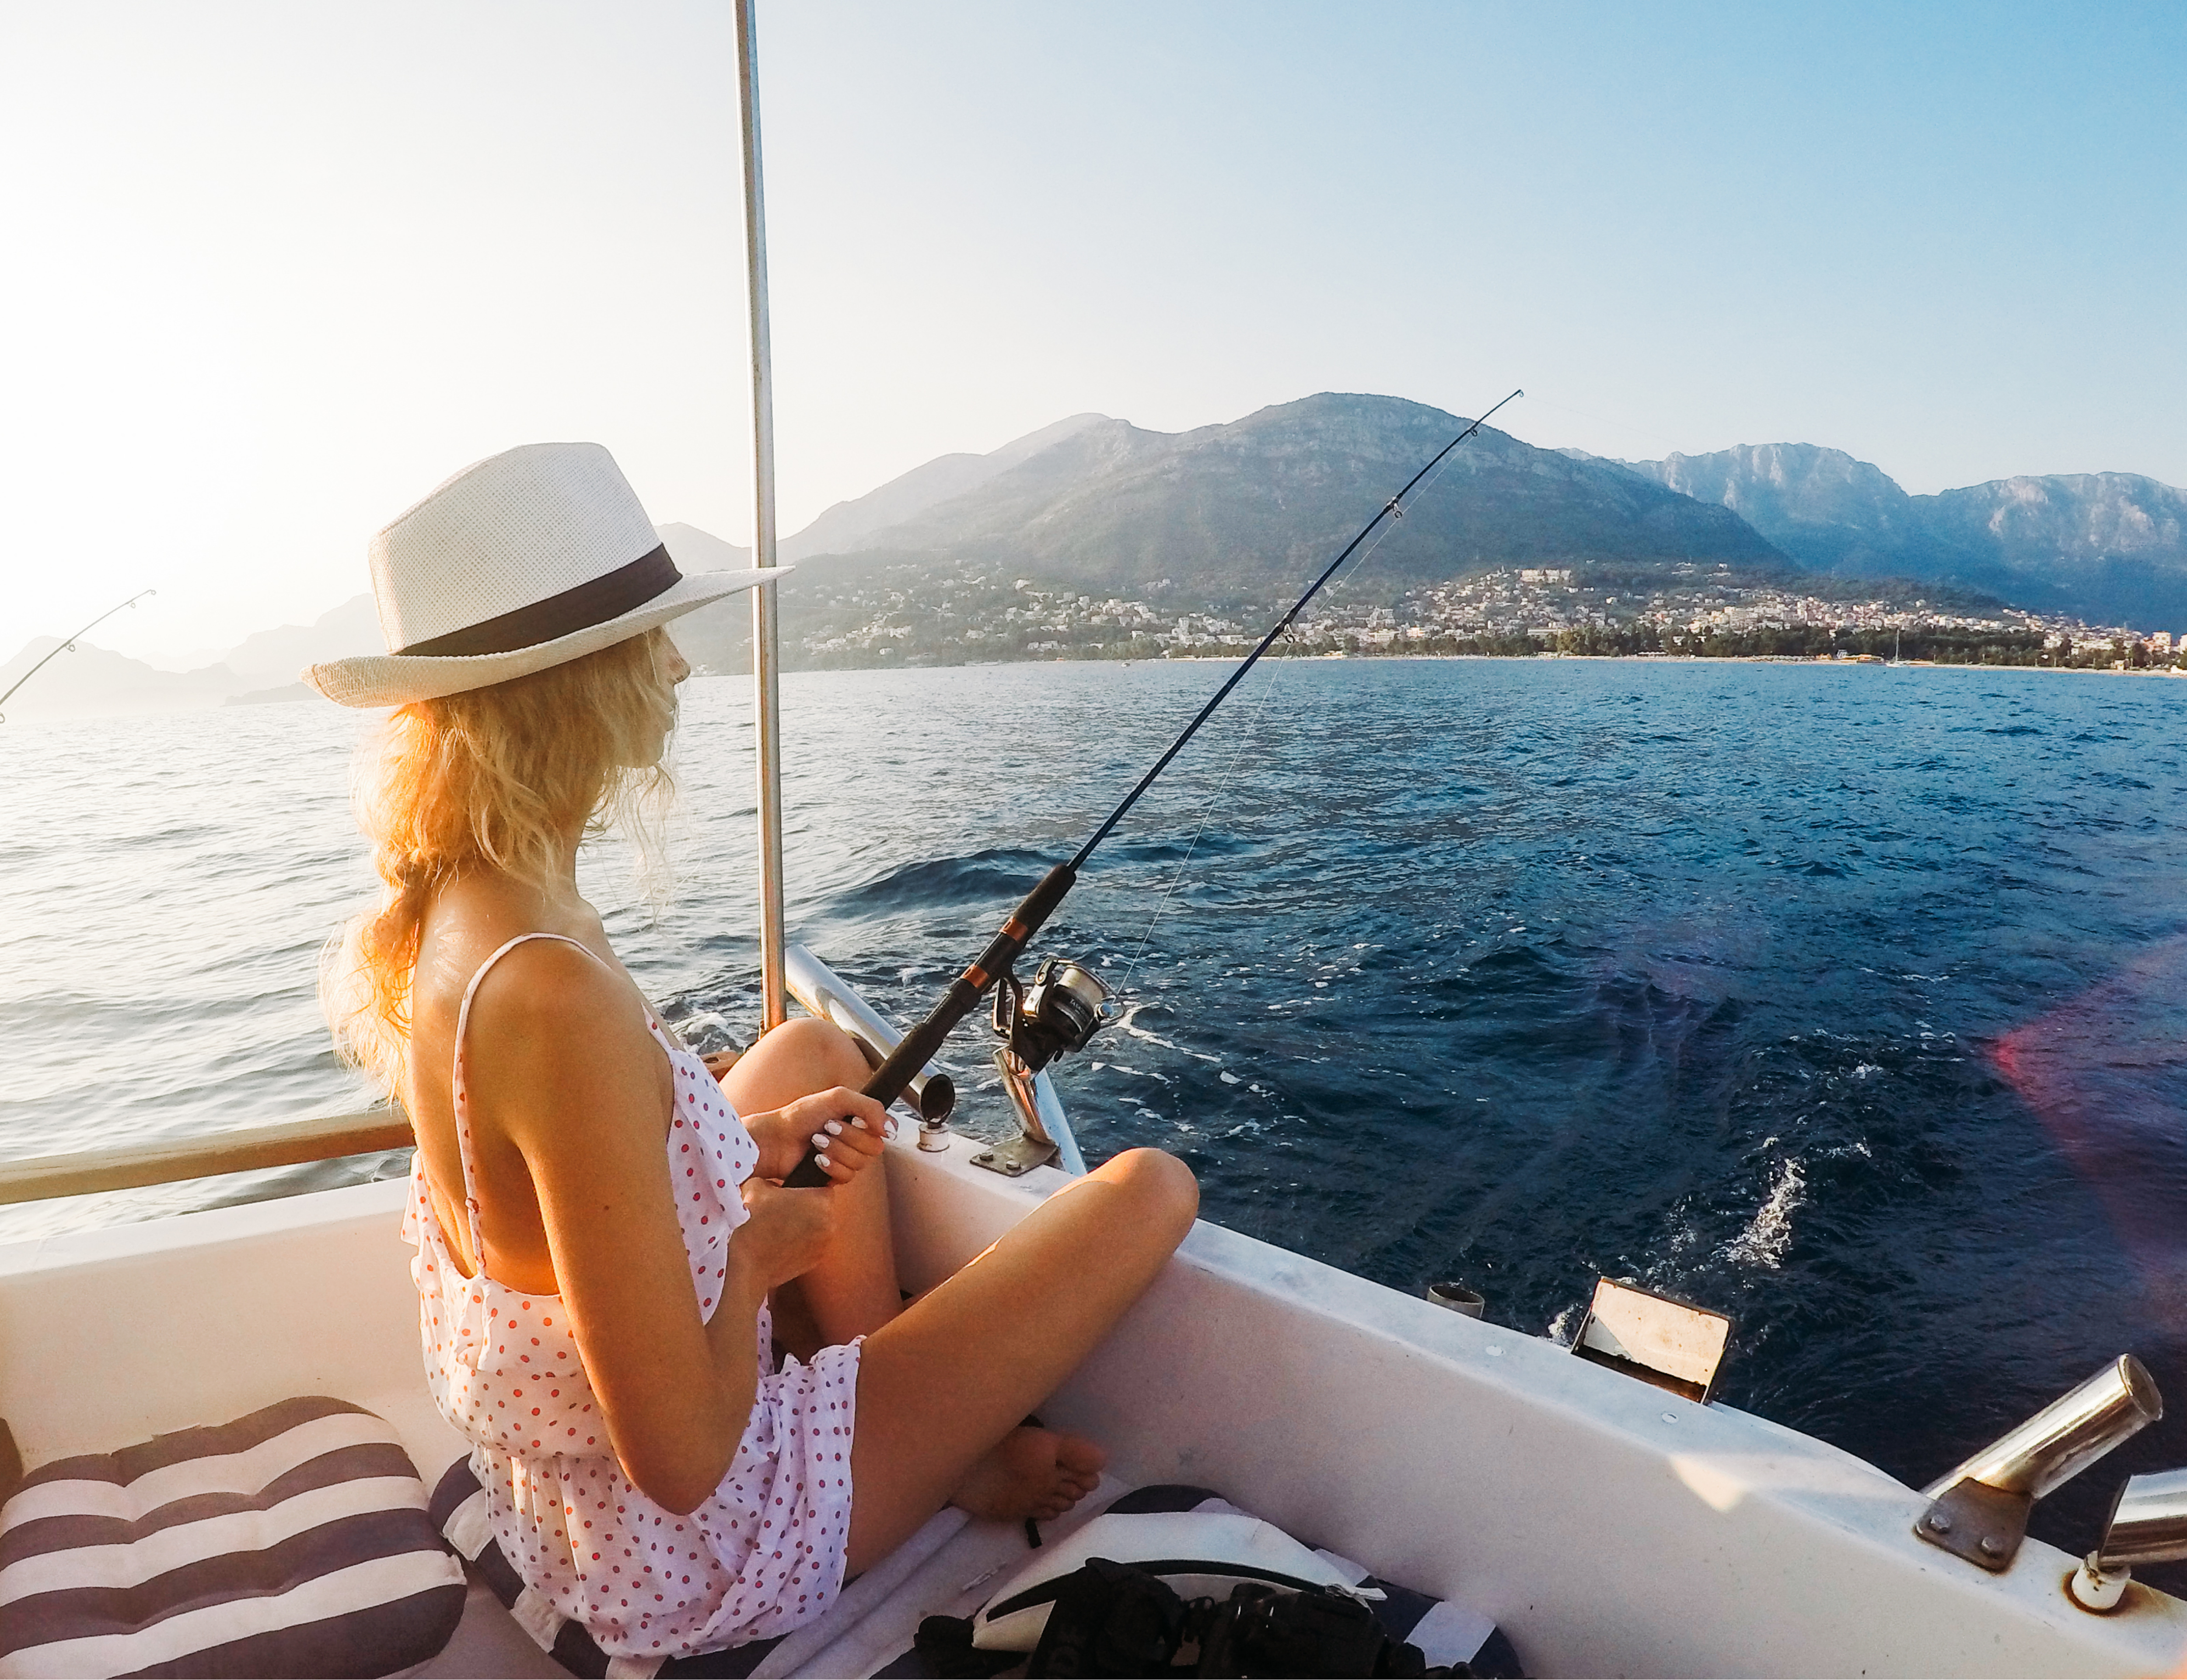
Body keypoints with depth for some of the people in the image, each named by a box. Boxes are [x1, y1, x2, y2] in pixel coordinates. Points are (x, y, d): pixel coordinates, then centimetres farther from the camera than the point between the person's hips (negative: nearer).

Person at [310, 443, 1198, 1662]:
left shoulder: (421, 923, -7)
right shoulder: (559, 999, -36)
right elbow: (681, 1462, -30)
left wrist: (745, 1144, 3)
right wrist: (759, 1252, -12)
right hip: (703, 1558, -8)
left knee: (814, 1053, 22)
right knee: (1151, 1190, -4)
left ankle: (924, 1434, 22)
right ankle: (956, 1460, 25)